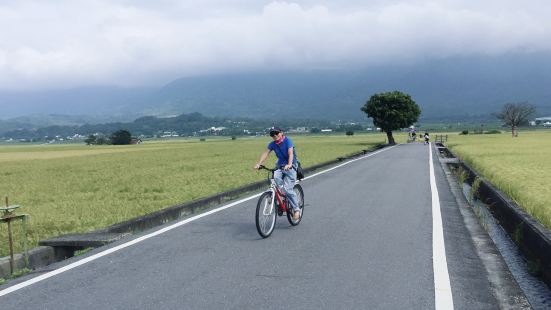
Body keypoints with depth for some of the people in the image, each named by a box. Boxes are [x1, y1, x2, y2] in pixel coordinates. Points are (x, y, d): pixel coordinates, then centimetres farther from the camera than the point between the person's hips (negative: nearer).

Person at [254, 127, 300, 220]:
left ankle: (296, 209, -2)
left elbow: (290, 153, -27)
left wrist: (289, 164, -44)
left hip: (290, 166, -5)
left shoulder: (287, 141, -14)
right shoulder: (272, 144, 2)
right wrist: (258, 163, -24)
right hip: (280, 166, 5)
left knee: (288, 188, -16)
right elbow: (265, 153, -8)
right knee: (275, 177, -29)